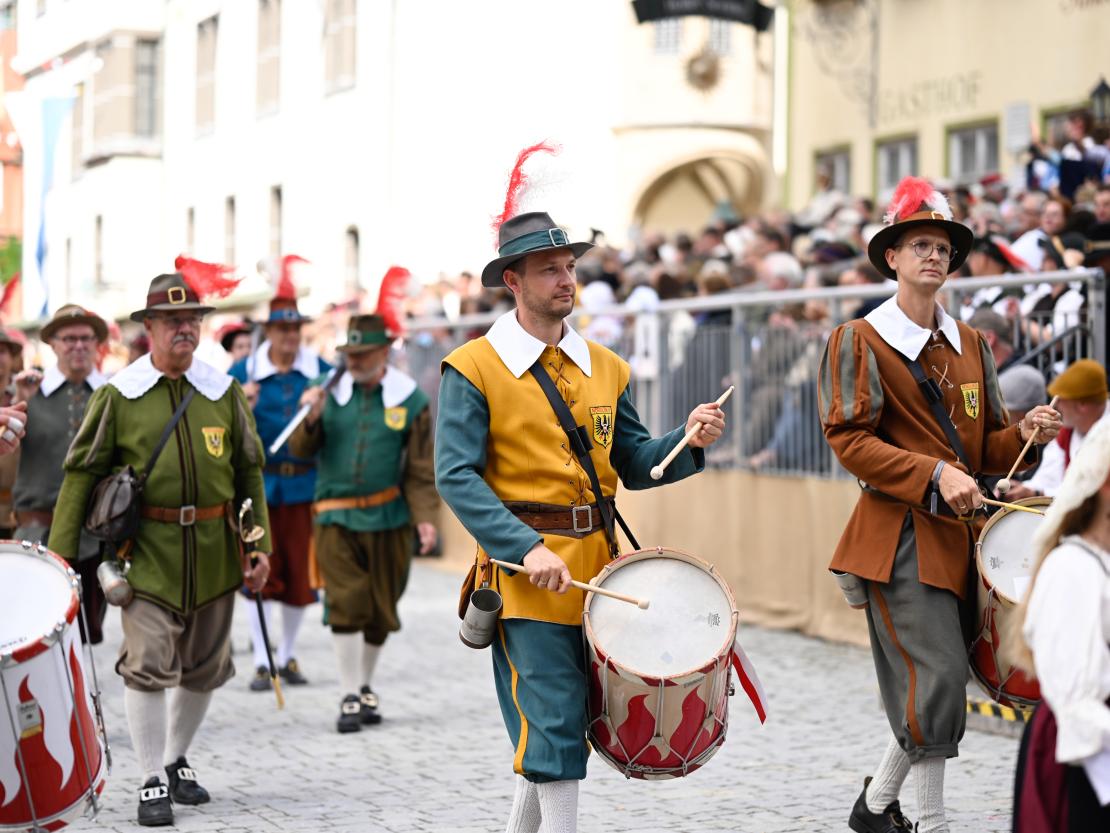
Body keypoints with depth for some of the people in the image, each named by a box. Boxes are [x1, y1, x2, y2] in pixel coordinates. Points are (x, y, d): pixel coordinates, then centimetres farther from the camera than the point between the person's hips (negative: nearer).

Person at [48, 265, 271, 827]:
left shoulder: (225, 393, 6)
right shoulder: (117, 396, -2)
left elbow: (249, 471, 11)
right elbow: (81, 474, 1)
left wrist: (260, 547, 5)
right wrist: (60, 554, -3)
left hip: (214, 552, 3)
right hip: (146, 552, -3)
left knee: (205, 666, 12)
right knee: (147, 665, -9)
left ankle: (176, 760, 33)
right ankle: (153, 782, 3)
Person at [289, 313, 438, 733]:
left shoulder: (410, 399, 0)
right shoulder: (330, 392, 3)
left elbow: (420, 469, 1)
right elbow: (302, 451, 3)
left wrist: (424, 517, -9)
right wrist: (311, 419, -15)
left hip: (388, 519, 1)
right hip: (336, 518, 0)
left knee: (381, 609, 9)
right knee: (345, 606, -8)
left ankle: (365, 686, 29)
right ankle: (350, 698, -1)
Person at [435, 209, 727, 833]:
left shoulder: (606, 369, 12)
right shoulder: (473, 369, -5)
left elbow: (633, 466, 14)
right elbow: (457, 477, -12)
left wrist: (689, 443, -7)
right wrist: (528, 549, -22)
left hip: (596, 558, 6)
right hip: (524, 569, -6)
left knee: (563, 726, 13)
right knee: (554, 723, -8)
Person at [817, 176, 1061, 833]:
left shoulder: (971, 345, 15)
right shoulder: (861, 341, -3)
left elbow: (988, 446, 17)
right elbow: (849, 440, -11)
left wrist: (1025, 434, -6)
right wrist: (935, 475, -21)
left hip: (960, 531, 7)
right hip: (901, 533, -6)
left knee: (932, 681, 9)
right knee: (938, 677, -14)